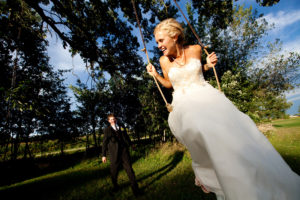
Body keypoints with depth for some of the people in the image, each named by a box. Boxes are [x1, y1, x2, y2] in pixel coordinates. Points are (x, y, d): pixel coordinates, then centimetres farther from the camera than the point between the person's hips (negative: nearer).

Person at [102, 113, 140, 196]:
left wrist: (129, 145, 7)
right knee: (114, 172, 12)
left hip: (124, 152, 1)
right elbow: (104, 143, 5)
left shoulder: (121, 127, 13)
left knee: (129, 170, 0)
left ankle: (135, 189, 11)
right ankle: (115, 186, 37)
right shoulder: (107, 129, 5)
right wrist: (104, 155, 3)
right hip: (114, 154, -1)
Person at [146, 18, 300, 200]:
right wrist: (155, 75, 2)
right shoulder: (164, 60, 5)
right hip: (185, 103, -1)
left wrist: (208, 65, 2)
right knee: (203, 133, -32)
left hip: (206, 95, 2)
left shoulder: (195, 49, 4)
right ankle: (202, 175, -2)